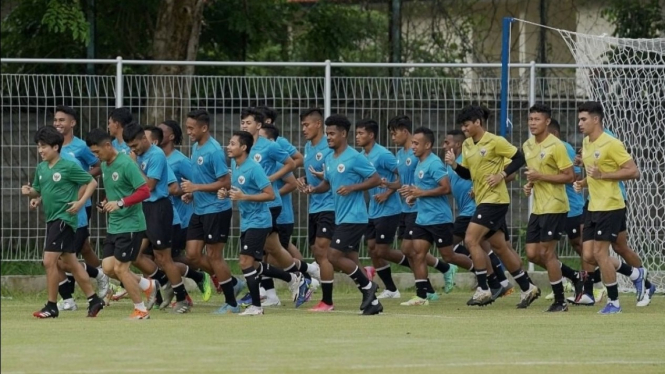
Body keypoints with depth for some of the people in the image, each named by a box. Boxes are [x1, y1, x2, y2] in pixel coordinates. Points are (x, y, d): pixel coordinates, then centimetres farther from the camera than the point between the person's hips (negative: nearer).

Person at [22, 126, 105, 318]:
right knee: (70, 262, 13)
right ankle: (94, 299, 21)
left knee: (49, 260, -11)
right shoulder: (41, 168, 8)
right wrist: (29, 191, -4)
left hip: (64, 218, -8)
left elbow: (92, 182, -6)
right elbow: (38, 191, 19)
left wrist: (81, 202, -16)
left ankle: (51, 306, -3)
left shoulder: (69, 167, -12)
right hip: (52, 219, 8)